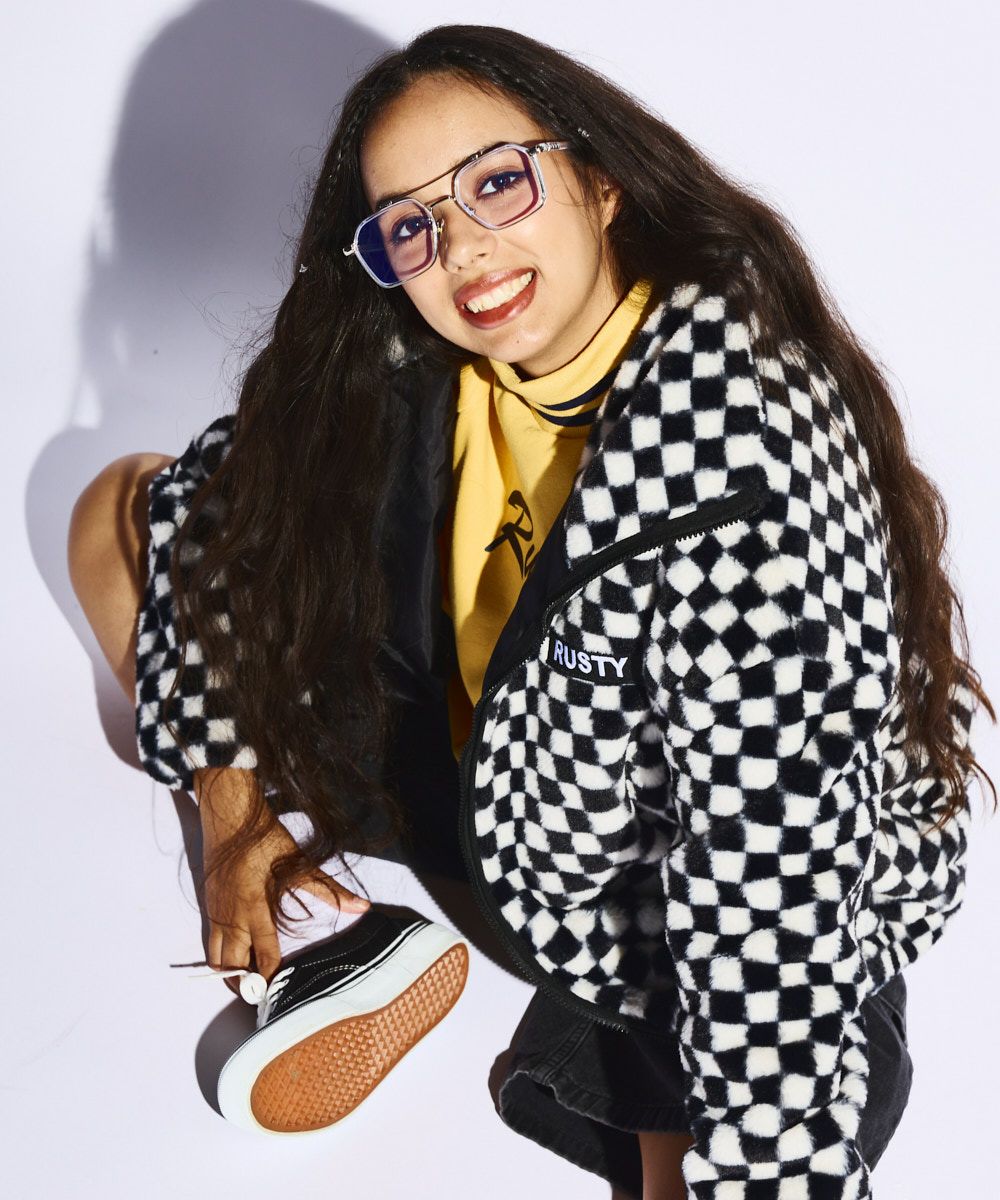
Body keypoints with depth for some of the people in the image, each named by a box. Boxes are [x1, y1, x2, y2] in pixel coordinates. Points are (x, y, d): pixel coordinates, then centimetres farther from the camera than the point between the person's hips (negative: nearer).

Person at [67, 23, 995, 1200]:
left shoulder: (737, 458, -35)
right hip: (487, 771, 7)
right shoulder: (405, 364, -15)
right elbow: (240, 494, 1)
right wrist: (234, 804, 1)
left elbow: (773, 891, -37)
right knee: (124, 514, 5)